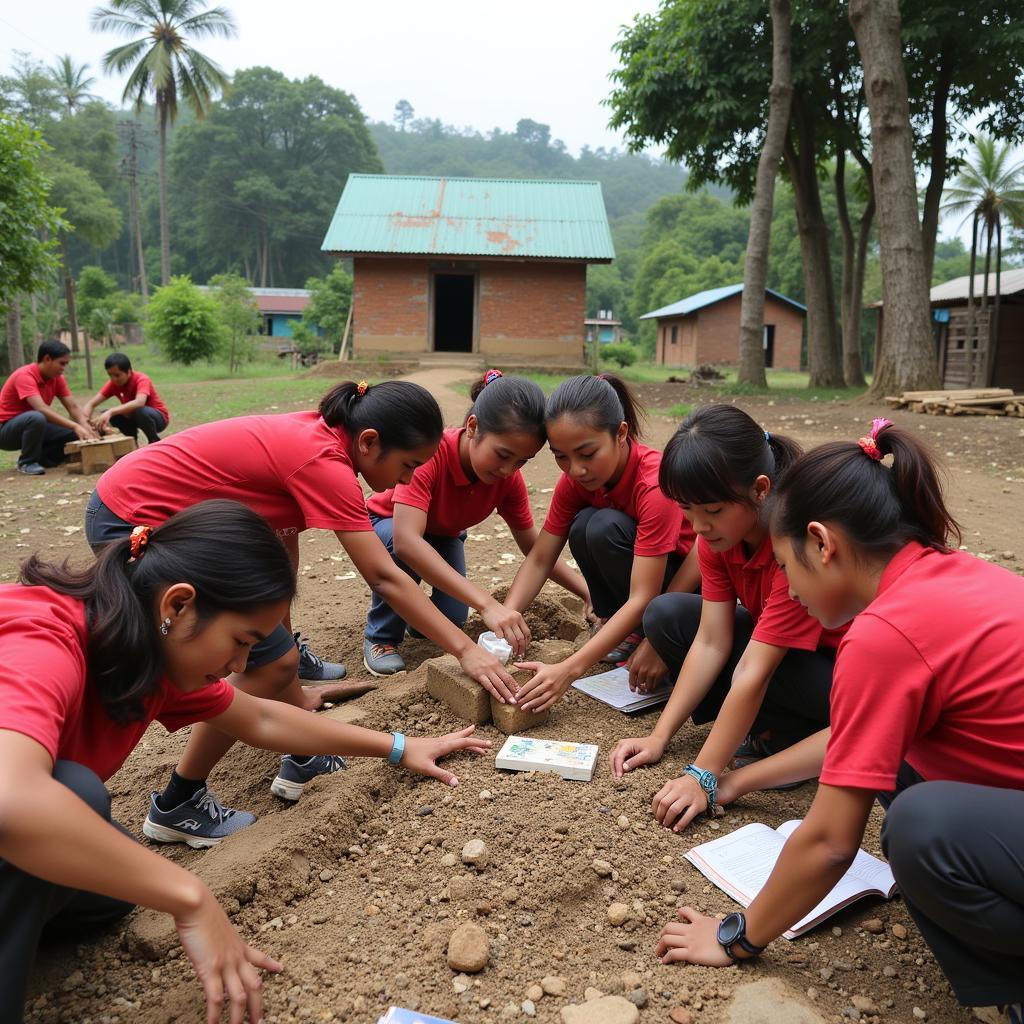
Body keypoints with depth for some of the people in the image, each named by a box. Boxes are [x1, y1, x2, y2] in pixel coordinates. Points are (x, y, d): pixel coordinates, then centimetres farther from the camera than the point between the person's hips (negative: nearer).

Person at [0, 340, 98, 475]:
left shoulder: (57, 377, -2)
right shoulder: (24, 375, -25)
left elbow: (73, 407, -8)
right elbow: (41, 409, -38)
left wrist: (87, 427, -27)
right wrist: (75, 426, -44)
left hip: (33, 426, 7)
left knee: (77, 433, -11)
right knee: (36, 417, -39)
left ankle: (40, 458, 4)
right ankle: (27, 462, -17)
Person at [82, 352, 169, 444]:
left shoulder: (141, 380, -26)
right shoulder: (113, 383, -8)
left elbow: (139, 403, -47)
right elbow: (91, 404, -14)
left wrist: (110, 412, -56)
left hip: (159, 417, -6)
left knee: (140, 411, -38)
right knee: (105, 414, -13)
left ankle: (155, 442, -13)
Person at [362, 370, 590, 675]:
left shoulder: (510, 478, -22)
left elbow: (534, 548, -10)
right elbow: (407, 541, -53)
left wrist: (589, 591, -25)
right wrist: (487, 604, -61)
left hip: (443, 537, 5)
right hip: (386, 526, -4)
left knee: (450, 619, -15)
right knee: (400, 547, -38)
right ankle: (381, 638, -12)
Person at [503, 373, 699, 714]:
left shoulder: (655, 482, -33)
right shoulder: (575, 479, -14)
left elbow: (642, 599, -35)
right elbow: (539, 560, -12)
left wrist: (568, 670, -42)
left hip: (683, 578, -5)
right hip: (636, 565, 6)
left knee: (605, 529, -31)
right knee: (583, 527, -25)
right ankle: (615, 623, -3)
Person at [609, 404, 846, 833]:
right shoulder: (718, 531, -12)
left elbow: (754, 671, -36)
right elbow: (711, 642, -14)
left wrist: (703, 777, -34)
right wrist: (659, 738, -18)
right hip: (775, 640, 7)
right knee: (665, 615, -10)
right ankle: (767, 727, -8)